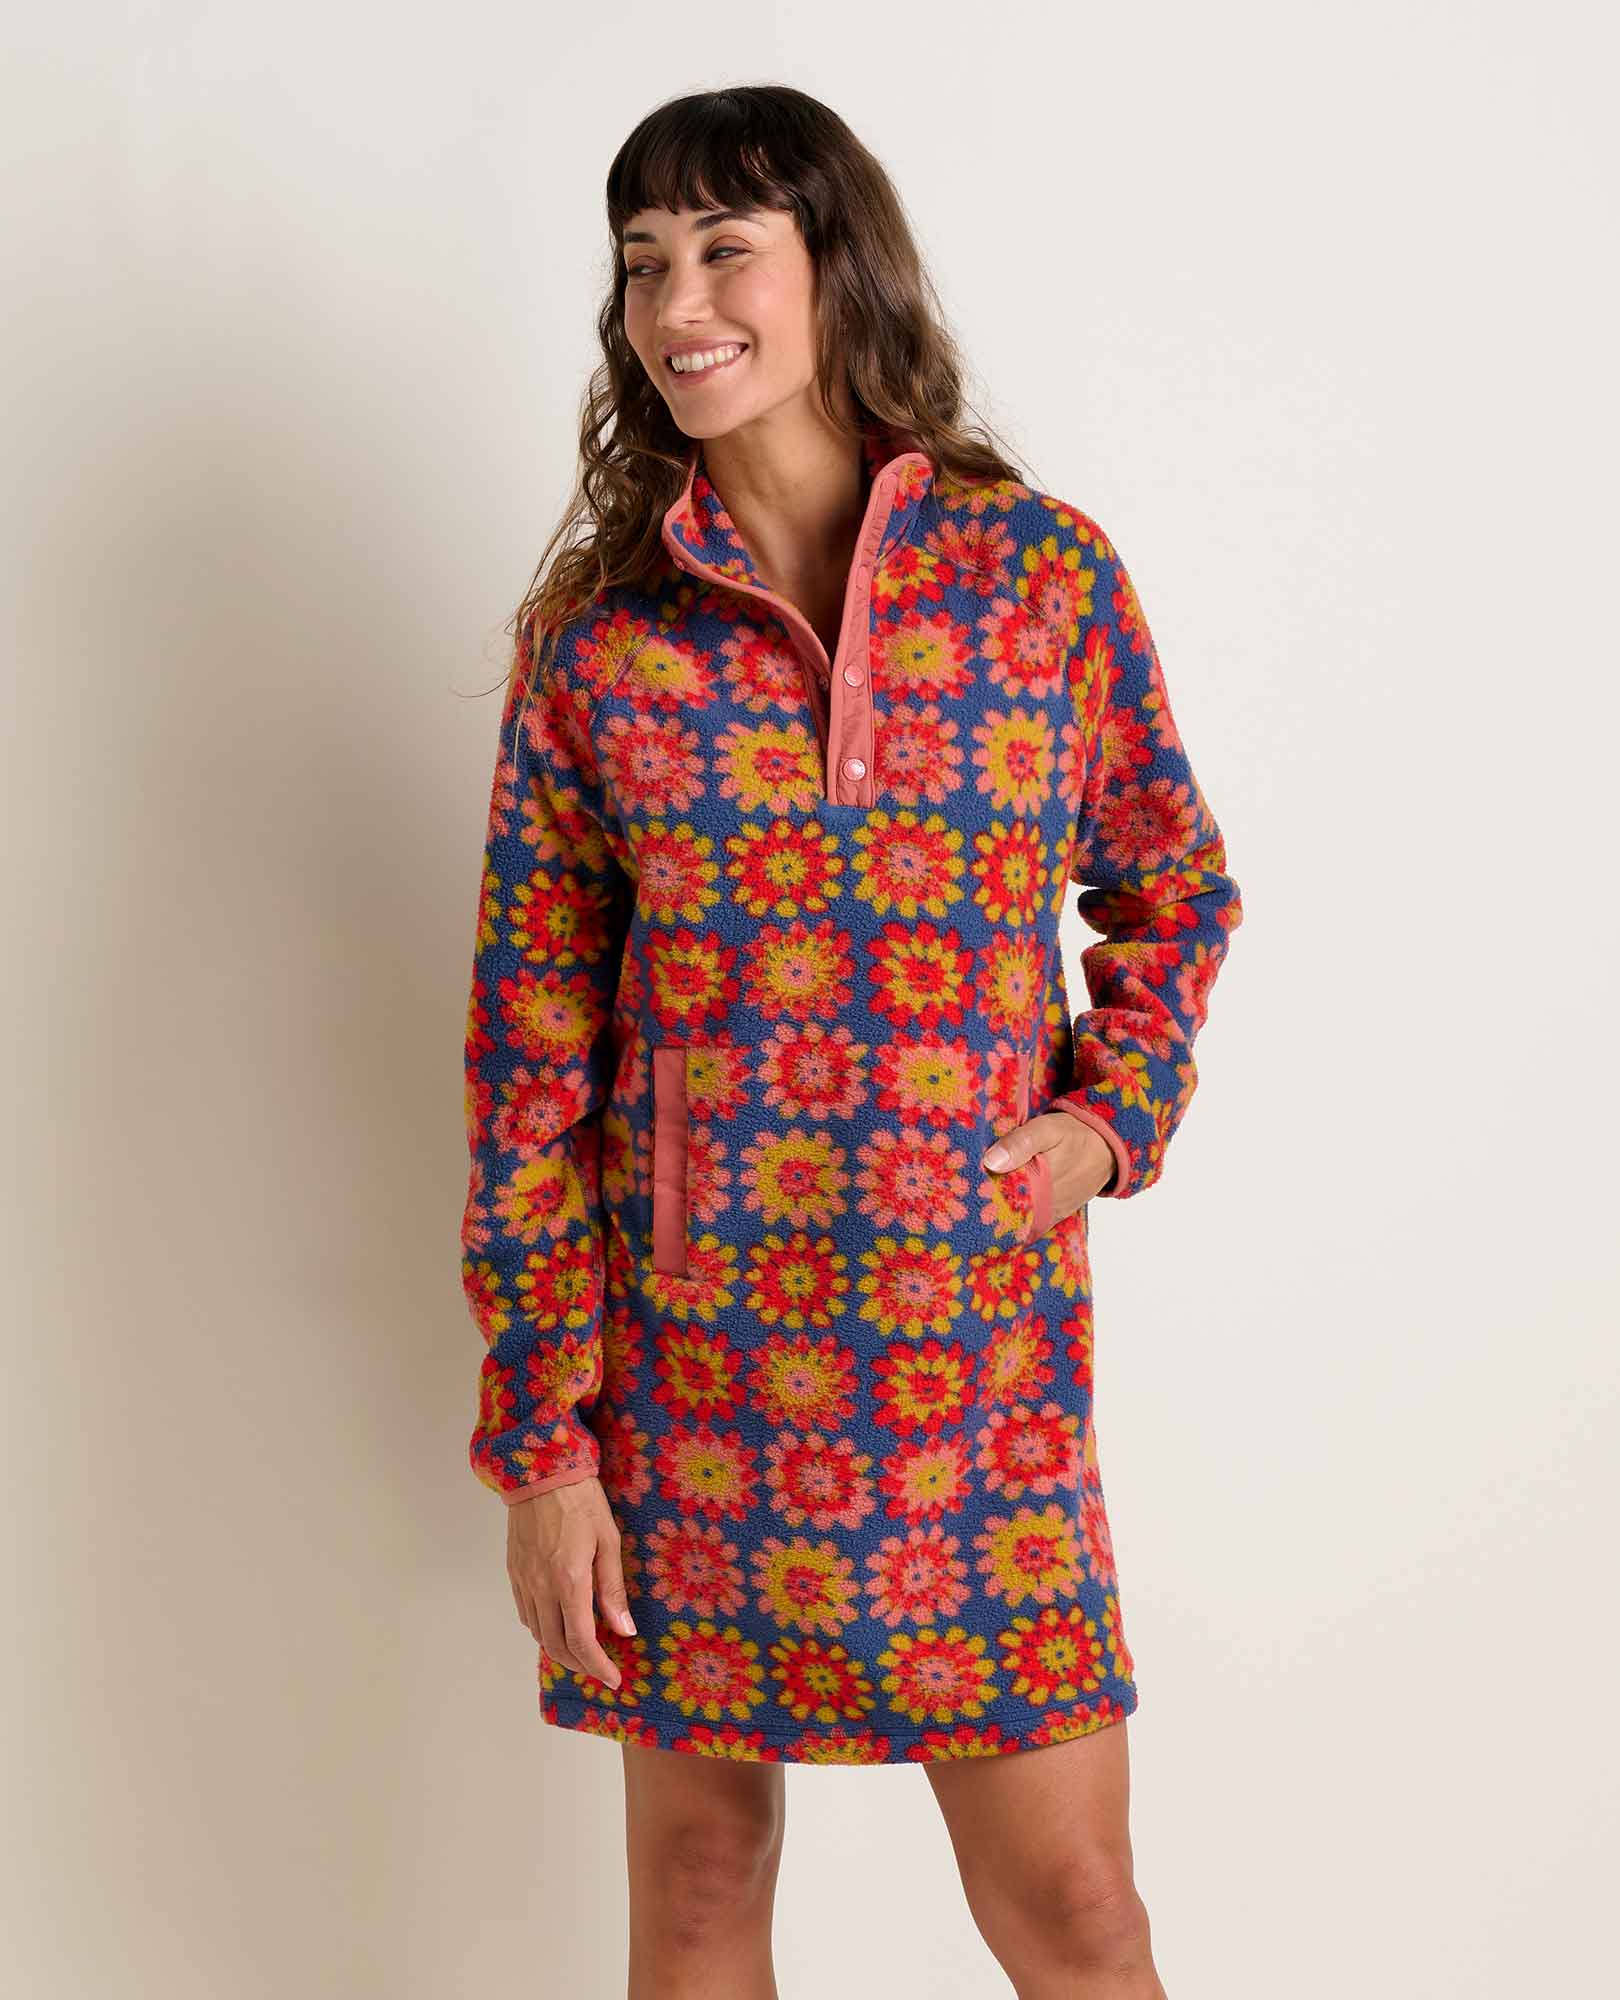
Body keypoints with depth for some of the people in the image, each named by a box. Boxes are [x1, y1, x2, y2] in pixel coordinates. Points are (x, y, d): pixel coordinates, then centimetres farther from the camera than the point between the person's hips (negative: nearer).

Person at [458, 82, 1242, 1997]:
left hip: (978, 1355, 0)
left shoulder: (1044, 571, 0)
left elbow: (1176, 884, 15)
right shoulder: (596, 628, 0)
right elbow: (530, 1044, 0)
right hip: (679, 1351, 1)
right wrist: (540, 1438, -3)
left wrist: (1115, 1115, -4)